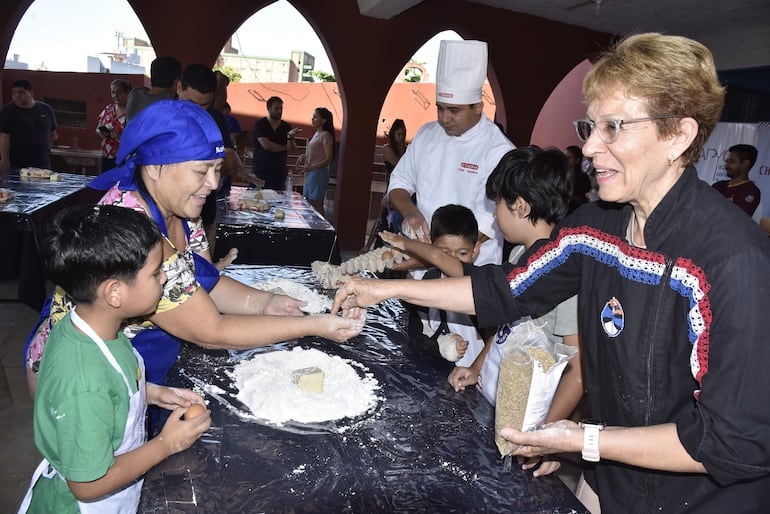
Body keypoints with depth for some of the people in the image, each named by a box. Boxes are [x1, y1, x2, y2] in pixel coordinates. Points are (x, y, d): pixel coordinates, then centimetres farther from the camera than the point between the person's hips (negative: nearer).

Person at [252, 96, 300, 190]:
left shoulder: (287, 127, 8)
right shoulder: (260, 124, 0)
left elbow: (293, 150, 0)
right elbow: (266, 145, -13)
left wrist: (290, 137, -19)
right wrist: (285, 148, -1)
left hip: (279, 172, 2)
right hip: (261, 171, -2)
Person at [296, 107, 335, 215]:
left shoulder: (326, 135, -11)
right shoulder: (316, 134, 15)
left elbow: (328, 159, -17)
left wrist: (311, 167, -25)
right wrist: (304, 156, 7)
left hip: (319, 173, -9)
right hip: (310, 173, 9)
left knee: (316, 205, -7)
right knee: (309, 204, 10)